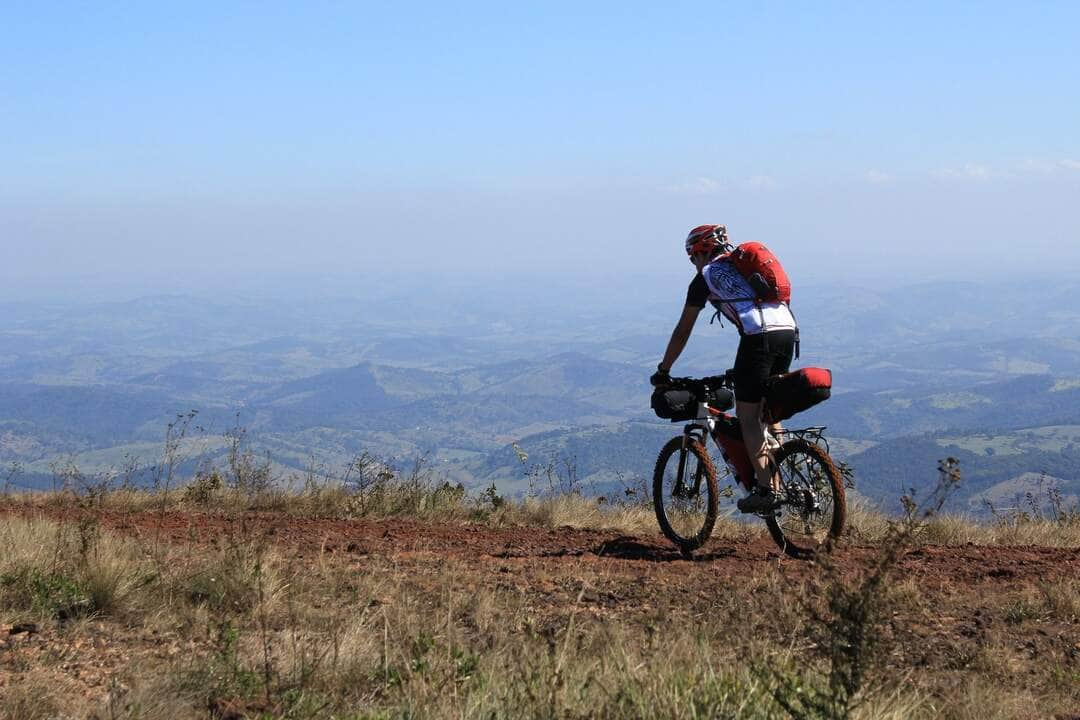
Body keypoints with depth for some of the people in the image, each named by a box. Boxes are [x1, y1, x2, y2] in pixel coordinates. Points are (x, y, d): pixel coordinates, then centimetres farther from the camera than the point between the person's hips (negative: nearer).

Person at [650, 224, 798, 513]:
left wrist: (663, 371, 24)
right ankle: (776, 486, 15)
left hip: (759, 335, -7)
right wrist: (742, 368, 45)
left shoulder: (706, 275, 12)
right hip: (788, 330, 7)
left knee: (747, 415, 1)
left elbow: (683, 330, 14)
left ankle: (763, 489, -7)